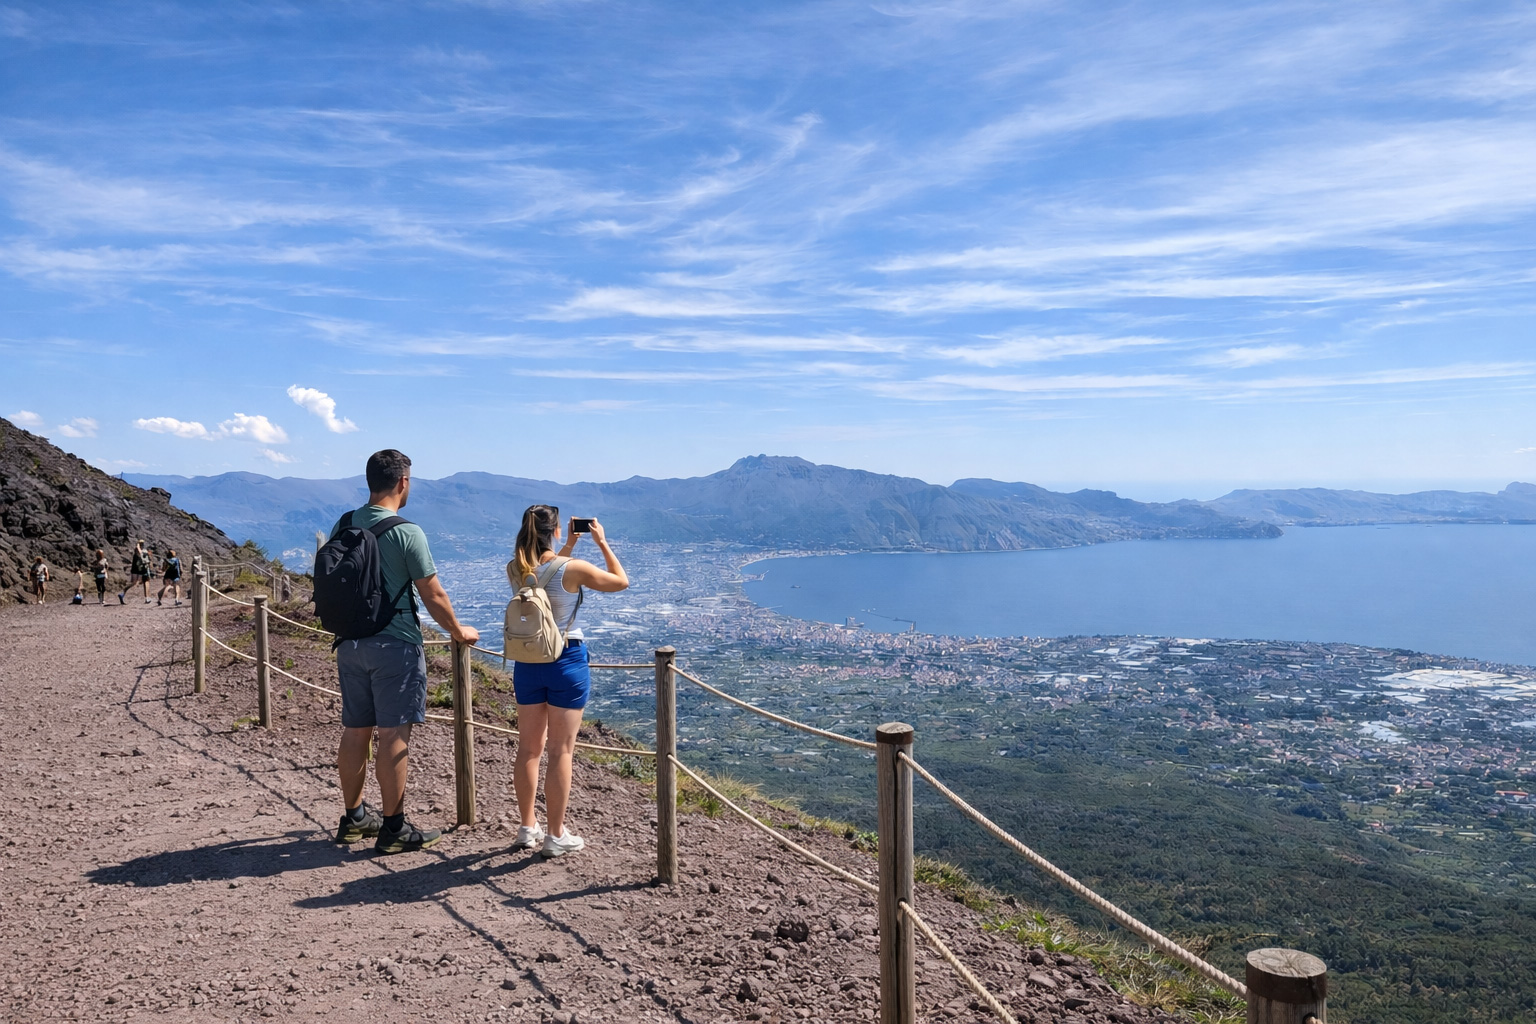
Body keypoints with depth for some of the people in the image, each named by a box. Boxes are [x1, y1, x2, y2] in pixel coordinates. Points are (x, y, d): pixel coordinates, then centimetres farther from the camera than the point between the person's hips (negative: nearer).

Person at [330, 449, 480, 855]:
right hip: (395, 645, -7)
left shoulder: (342, 526, 6)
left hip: (350, 643, 7)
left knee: (355, 731, 15)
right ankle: (393, 828, 6)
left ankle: (354, 817, 28)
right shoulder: (406, 532, -14)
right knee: (394, 735, -1)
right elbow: (433, 596, -11)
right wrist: (459, 632, 5)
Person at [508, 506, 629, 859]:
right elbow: (621, 581, -2)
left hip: (528, 662, 5)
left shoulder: (516, 569, -1)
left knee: (529, 748, 15)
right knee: (561, 751, 2)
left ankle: (527, 828, 25)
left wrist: (569, 547, 24)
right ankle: (556, 837, 8)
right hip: (567, 661, -5)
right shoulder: (573, 568, -16)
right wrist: (602, 543, 6)